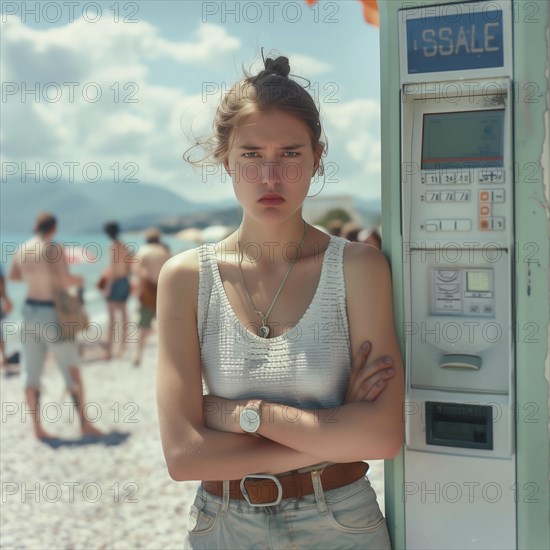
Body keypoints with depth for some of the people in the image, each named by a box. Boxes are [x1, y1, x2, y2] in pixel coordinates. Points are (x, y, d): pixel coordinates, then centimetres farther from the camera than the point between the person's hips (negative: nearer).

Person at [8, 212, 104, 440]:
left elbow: (12, 276, 20)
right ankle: (84, 424, 11)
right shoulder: (55, 248, -17)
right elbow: (66, 280, -27)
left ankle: (37, 428, 14)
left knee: (32, 374, 9)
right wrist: (78, 280, -5)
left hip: (30, 312, 7)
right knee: (72, 372, 4)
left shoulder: (21, 249, 4)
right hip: (52, 315, -7)